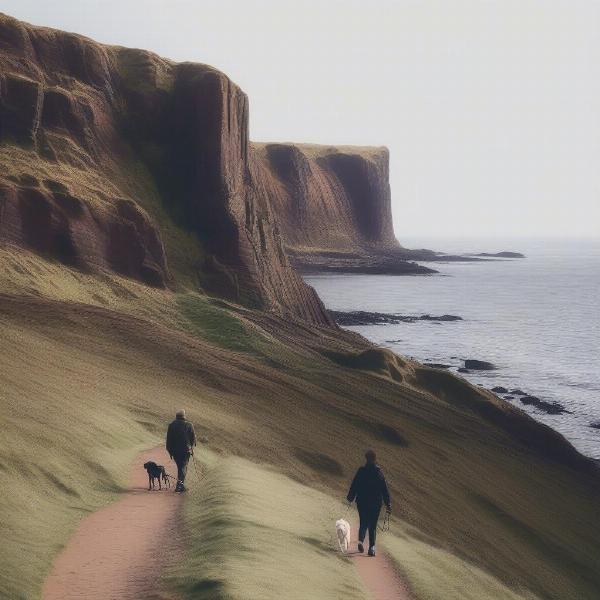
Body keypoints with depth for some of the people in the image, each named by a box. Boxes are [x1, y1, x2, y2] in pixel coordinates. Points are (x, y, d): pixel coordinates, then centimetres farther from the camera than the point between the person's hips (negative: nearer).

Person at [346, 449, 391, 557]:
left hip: (362, 502, 0)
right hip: (376, 503, 0)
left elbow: (354, 485, -3)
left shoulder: (361, 471, -7)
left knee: (363, 523, 14)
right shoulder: (379, 472, -3)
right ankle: (371, 547, 1)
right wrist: (388, 504, 6)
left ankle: (361, 540, -9)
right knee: (373, 525, 8)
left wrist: (350, 497, 11)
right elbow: (384, 489, 0)